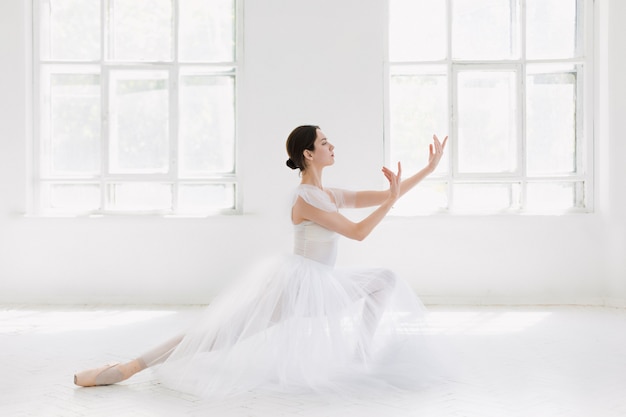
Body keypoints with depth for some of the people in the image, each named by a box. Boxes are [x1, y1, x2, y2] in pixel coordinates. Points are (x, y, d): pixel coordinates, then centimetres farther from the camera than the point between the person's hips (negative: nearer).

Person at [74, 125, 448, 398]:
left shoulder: (331, 195, 11)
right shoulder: (306, 199, -18)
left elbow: (385, 197, 13)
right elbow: (358, 232, -18)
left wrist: (428, 170, 12)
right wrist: (392, 199, -17)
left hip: (320, 287, 9)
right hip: (296, 283, -9)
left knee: (386, 281, 15)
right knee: (221, 336, -11)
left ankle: (360, 353, 14)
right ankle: (125, 369, -7)